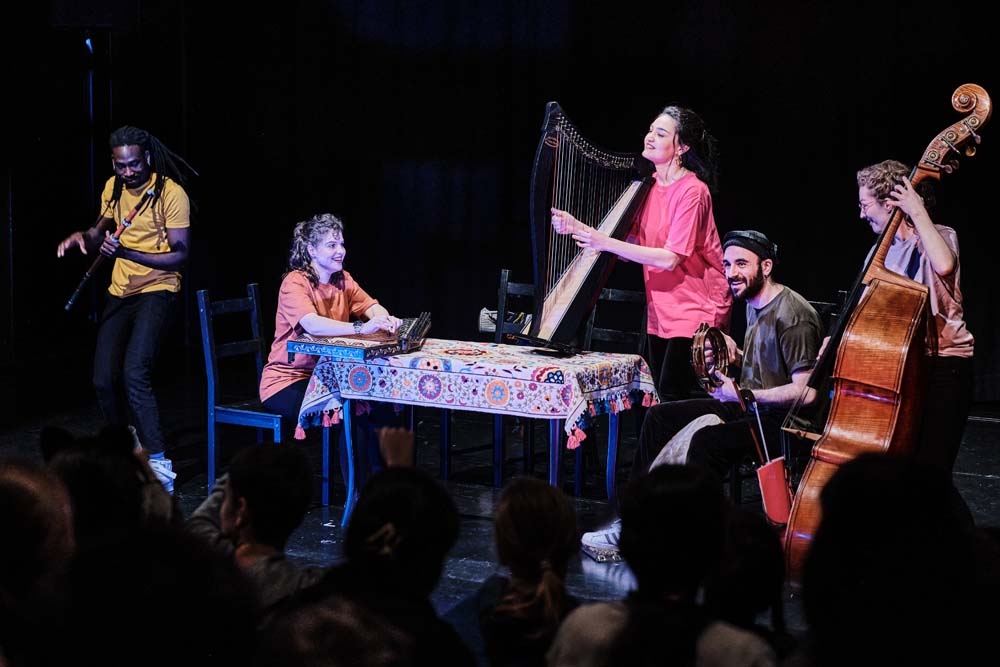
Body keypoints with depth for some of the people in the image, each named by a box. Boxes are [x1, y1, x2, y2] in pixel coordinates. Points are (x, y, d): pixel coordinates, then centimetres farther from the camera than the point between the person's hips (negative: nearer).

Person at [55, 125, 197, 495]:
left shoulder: (171, 193, -15)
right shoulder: (113, 187, 5)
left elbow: (181, 254, -18)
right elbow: (101, 232, 21)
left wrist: (127, 253, -28)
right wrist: (83, 237, -3)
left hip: (156, 290, -7)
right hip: (120, 292, 7)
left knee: (135, 373, -25)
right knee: (104, 380, 5)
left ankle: (159, 462, -21)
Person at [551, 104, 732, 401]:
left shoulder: (692, 191, -16)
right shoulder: (650, 186, 8)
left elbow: (670, 259, -23)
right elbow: (629, 245, 7)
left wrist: (606, 243, -23)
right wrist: (577, 228, -5)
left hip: (695, 309, -8)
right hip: (661, 310, 8)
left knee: (674, 400, -11)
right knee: (661, 398, 9)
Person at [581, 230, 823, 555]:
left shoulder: (793, 314, -19)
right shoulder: (754, 303, 11)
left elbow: (804, 391, -25)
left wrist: (743, 394, -24)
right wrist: (736, 355, 6)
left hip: (783, 419, -10)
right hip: (750, 406, 10)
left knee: (707, 441, -33)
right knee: (659, 417, 5)